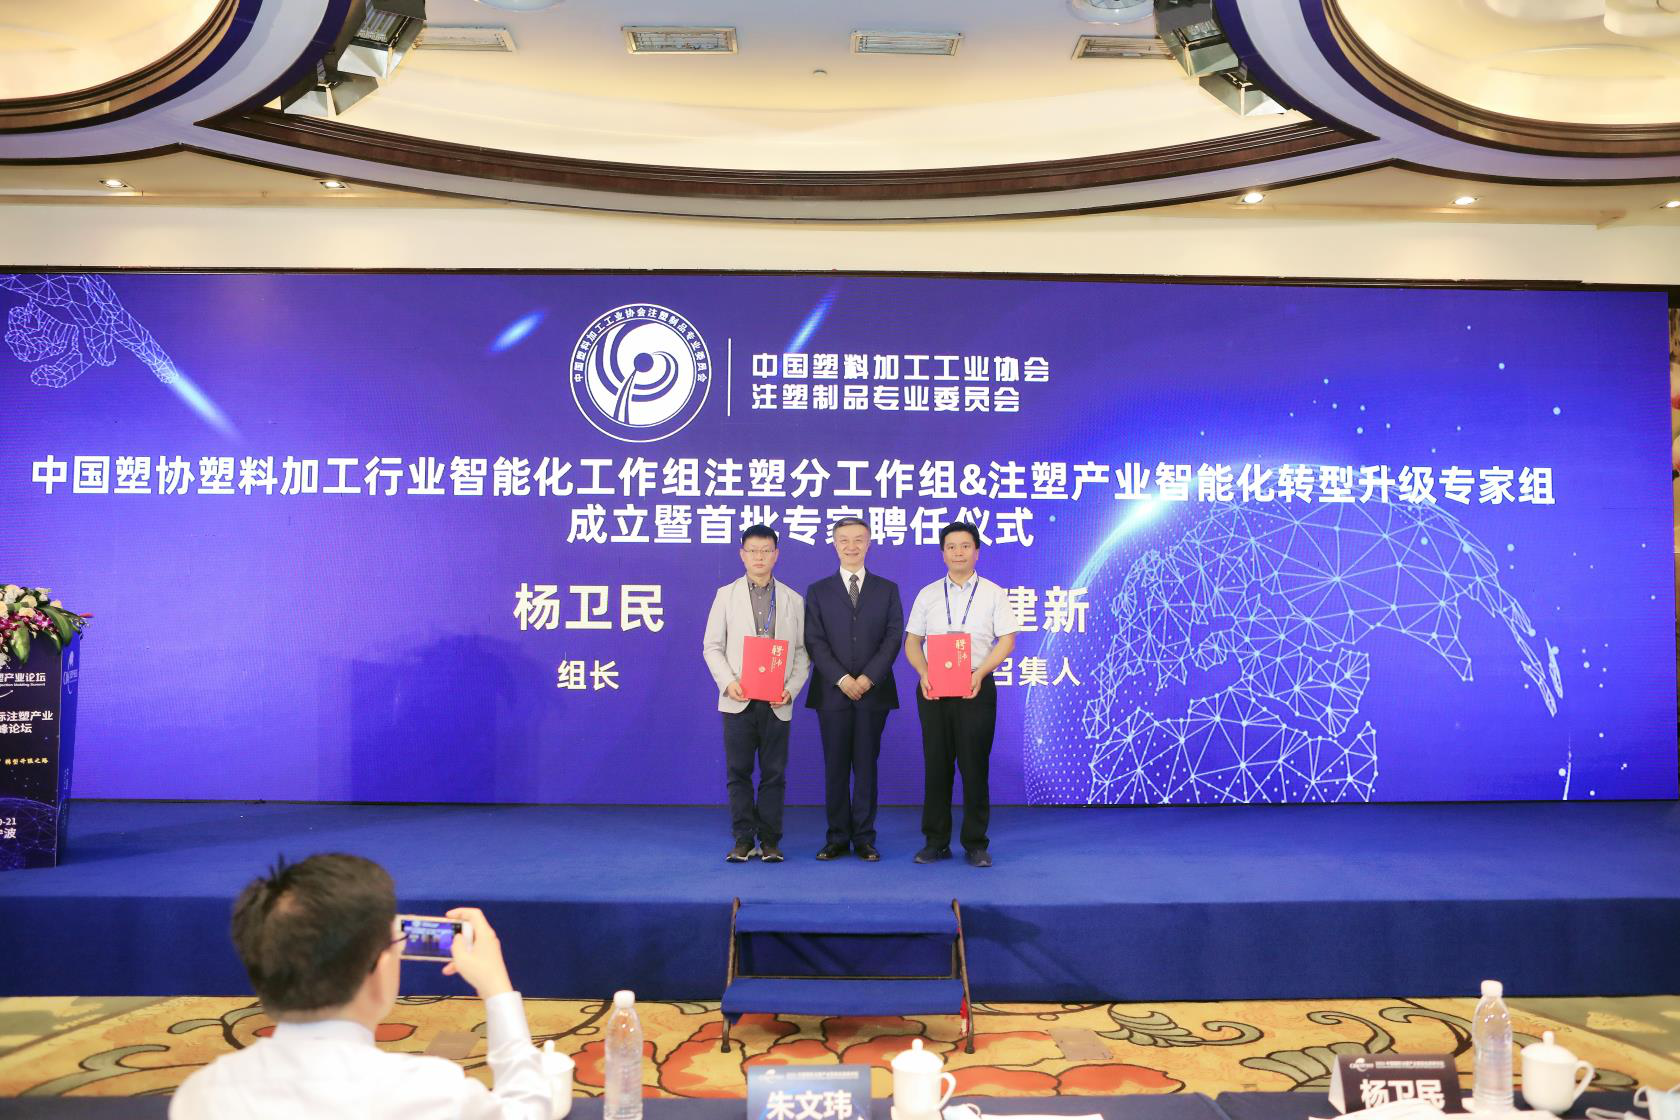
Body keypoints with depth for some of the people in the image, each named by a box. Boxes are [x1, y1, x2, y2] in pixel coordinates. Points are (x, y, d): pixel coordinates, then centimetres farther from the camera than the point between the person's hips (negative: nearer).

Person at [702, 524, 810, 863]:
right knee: (739, 772, 2)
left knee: (774, 773, 3)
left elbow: (802, 651, 6)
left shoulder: (793, 600, 9)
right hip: (738, 699, 0)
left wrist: (792, 688, -8)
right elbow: (713, 646, 4)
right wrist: (728, 682, -10)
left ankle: (770, 841, 11)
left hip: (777, 702, 0)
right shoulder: (726, 595, 7)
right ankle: (743, 839, 10)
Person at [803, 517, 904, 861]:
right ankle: (838, 837, 11)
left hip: (874, 692, 0)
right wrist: (842, 679, -13)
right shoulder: (818, 591, 8)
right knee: (835, 767, 4)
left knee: (866, 766, 4)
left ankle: (864, 838, 10)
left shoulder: (887, 589, 9)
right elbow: (814, 641, -1)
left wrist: (868, 678, -11)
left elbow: (894, 637, 0)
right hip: (832, 692, 0)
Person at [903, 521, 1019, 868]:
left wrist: (980, 673, -15)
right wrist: (923, 673, -9)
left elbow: (1007, 640, -1)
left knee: (975, 766, 1)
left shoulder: (992, 593, 4)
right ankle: (936, 841, 14)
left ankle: (976, 843, 11)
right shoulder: (928, 594, 9)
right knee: (936, 764, 5)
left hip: (976, 687, -2)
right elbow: (911, 640, 10)